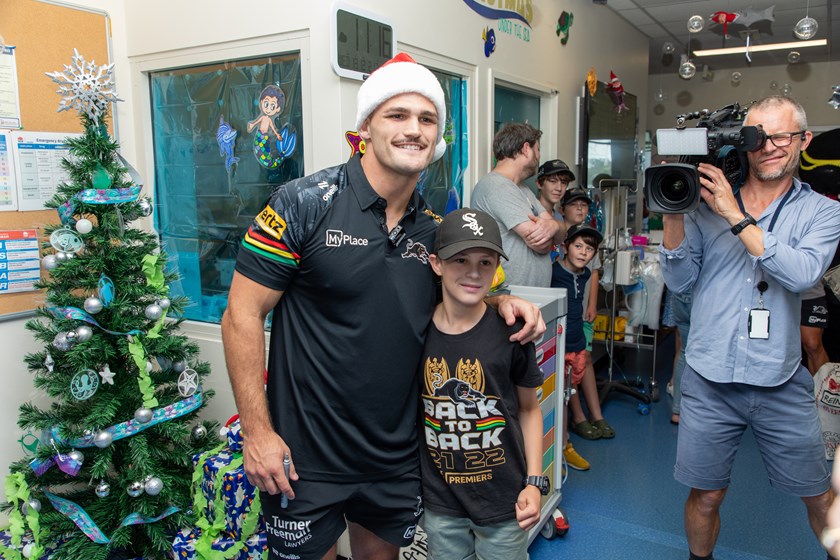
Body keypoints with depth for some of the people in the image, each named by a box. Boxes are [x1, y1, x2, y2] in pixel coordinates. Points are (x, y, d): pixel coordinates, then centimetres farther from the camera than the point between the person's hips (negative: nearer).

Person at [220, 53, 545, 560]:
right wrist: (257, 431, -15)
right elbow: (243, 315, -13)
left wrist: (500, 301, -5)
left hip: (396, 458, 5)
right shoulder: (305, 204, -14)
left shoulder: (433, 229, 2)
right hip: (305, 458, -4)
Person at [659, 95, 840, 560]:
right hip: (709, 381, 0)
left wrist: (735, 216, -20)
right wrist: (673, 213, -12)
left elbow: (801, 273, -17)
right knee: (705, 496, 12)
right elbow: (680, 281, -1)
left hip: (781, 384, 0)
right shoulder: (708, 205, 4)